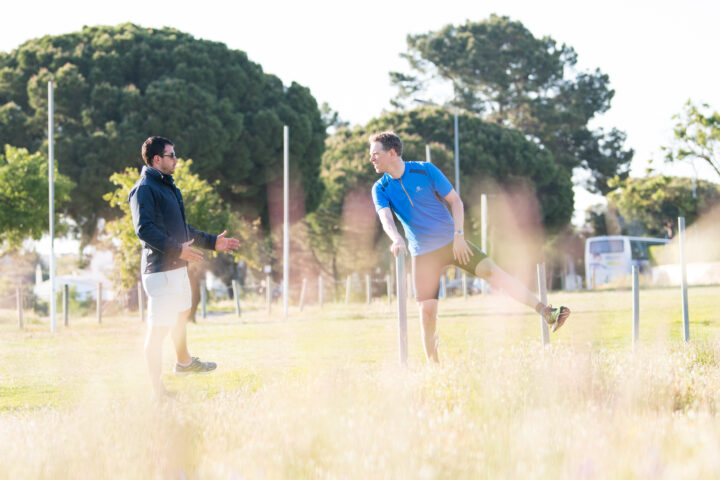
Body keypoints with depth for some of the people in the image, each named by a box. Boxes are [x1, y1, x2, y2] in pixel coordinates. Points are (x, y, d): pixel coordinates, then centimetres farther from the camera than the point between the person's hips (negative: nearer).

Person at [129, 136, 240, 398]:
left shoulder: (168, 186, 19)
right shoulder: (144, 189, -14)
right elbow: (144, 229, -25)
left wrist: (212, 242, 24)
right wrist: (177, 249, -32)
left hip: (178, 267, 11)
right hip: (161, 270, -11)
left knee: (181, 313, 29)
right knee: (158, 328, -7)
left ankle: (184, 362, 53)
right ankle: (157, 392, -3)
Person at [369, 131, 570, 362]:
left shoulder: (425, 170, -5)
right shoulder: (380, 189, -1)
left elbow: (455, 200, -1)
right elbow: (386, 218, -18)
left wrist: (458, 235, -11)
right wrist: (397, 239, -39)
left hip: (451, 241, -1)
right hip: (423, 253, 1)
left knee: (492, 271, -16)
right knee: (427, 310, -6)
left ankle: (546, 312, -17)